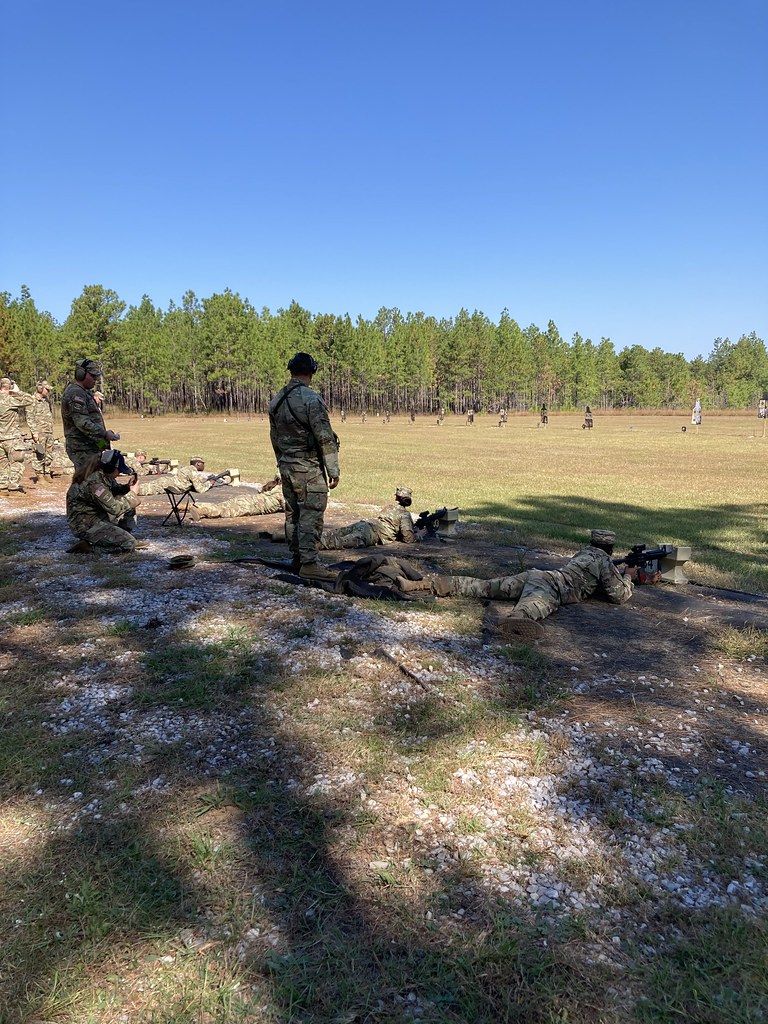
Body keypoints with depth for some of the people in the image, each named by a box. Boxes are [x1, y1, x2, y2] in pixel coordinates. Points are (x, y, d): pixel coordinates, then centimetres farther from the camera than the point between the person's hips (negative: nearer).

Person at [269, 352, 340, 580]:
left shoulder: (276, 400, 9)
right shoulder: (311, 399, -16)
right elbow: (325, 438, -17)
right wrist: (333, 470, -12)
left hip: (286, 466, 8)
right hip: (309, 467, -8)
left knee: (292, 514, 13)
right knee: (311, 515, -5)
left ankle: (296, 559, 21)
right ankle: (309, 563, -7)